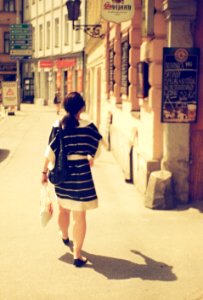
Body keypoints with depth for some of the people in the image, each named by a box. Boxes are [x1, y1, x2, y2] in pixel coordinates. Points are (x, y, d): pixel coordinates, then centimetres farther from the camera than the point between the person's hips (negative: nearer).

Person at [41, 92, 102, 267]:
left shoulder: (58, 125, -5)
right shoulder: (88, 126, -10)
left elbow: (50, 151, -3)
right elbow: (99, 146, 4)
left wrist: (45, 171, 9)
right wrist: (90, 158, 25)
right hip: (80, 173, -4)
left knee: (63, 208, 25)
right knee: (79, 215, 2)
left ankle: (64, 236, 52)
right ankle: (77, 255, 4)